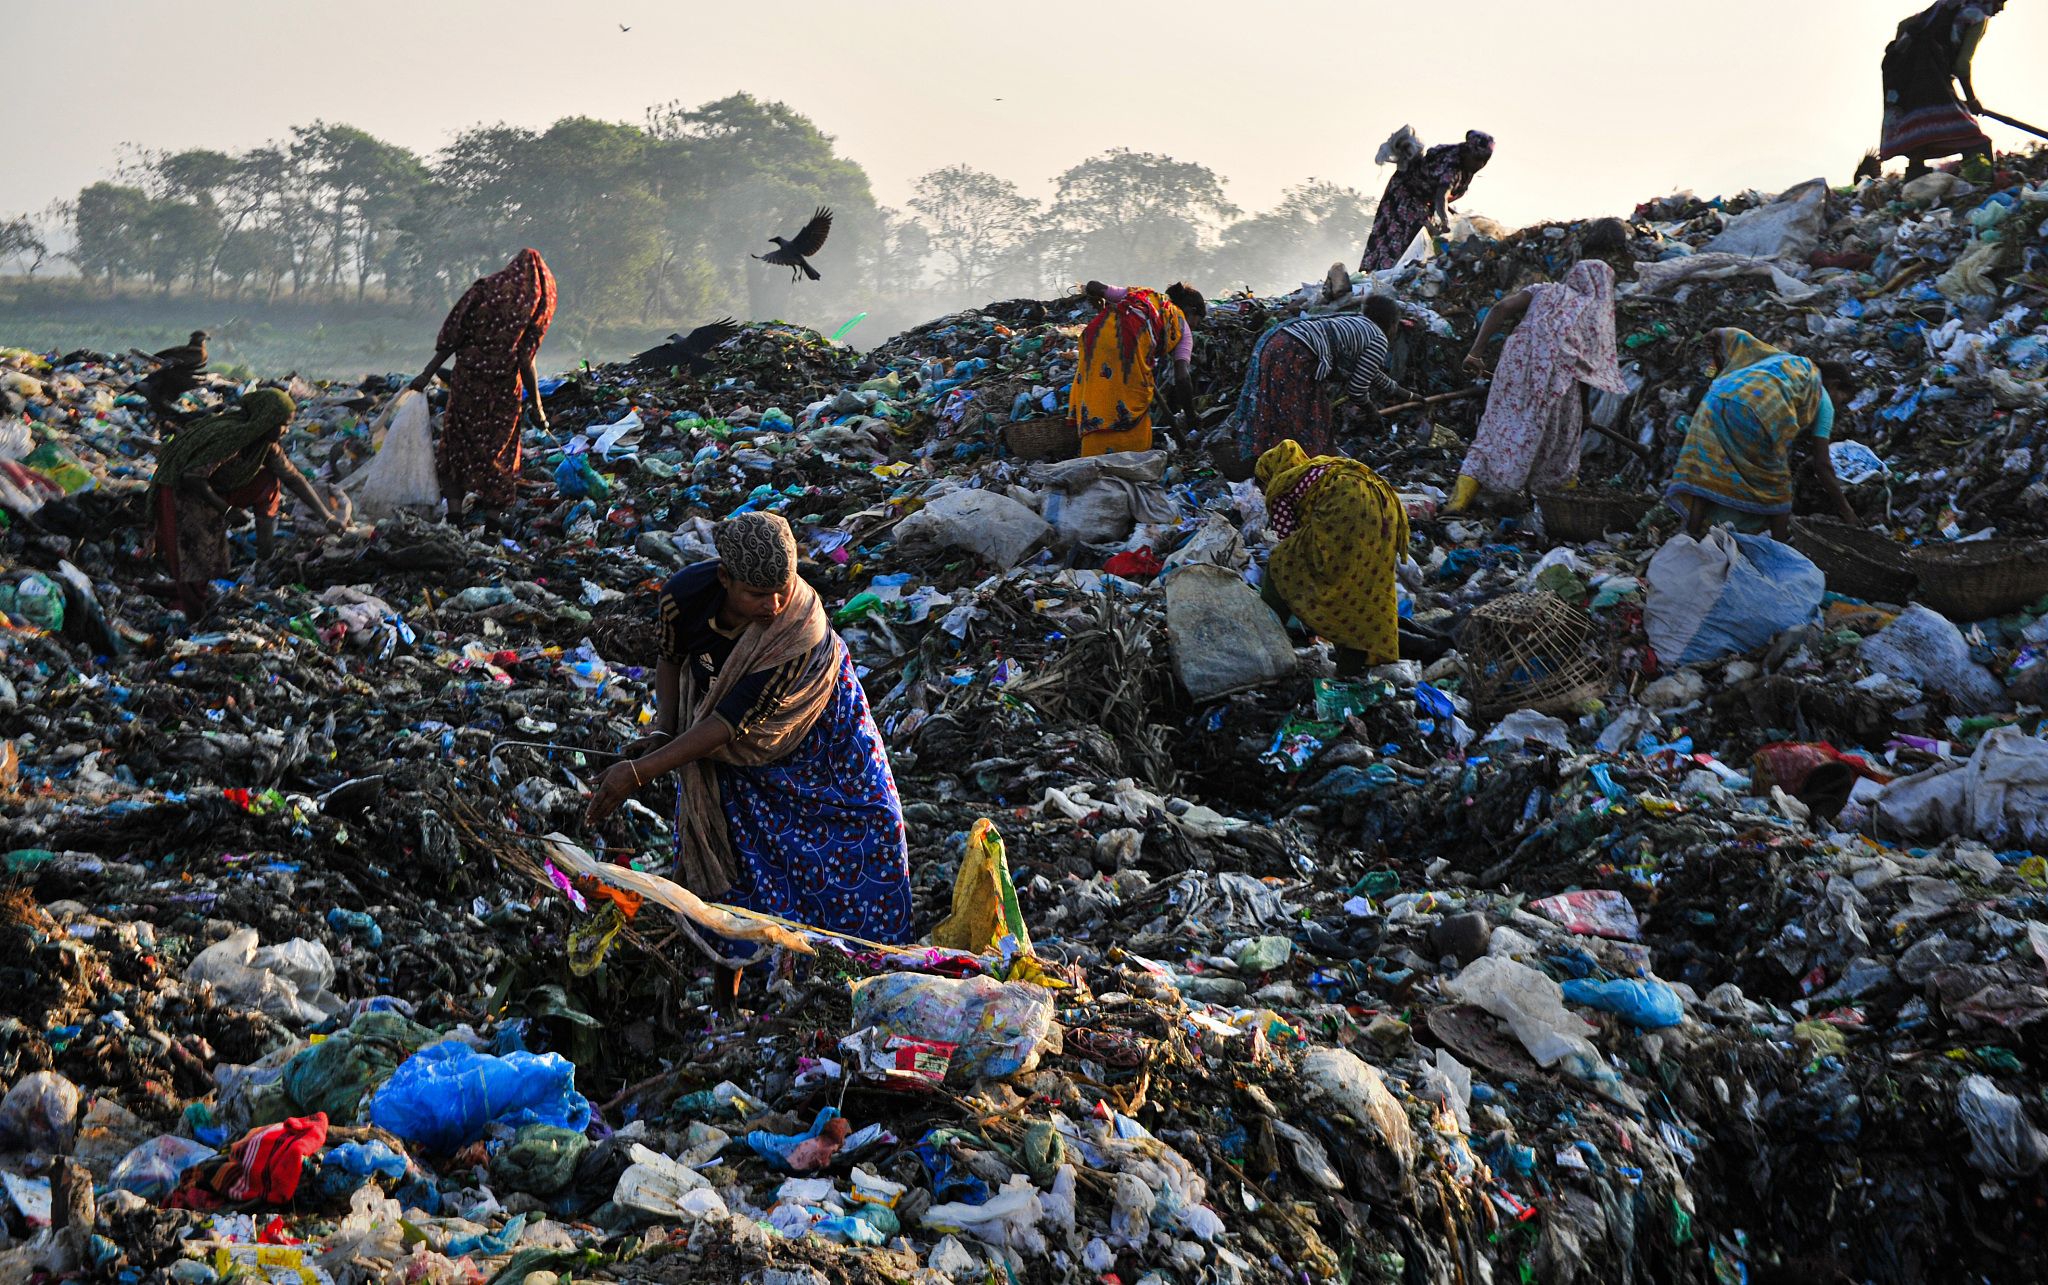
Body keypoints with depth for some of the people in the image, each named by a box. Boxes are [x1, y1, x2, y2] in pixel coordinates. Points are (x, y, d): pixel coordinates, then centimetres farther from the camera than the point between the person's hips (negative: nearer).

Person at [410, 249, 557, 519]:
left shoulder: (483, 289, 0)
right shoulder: (533, 304, -4)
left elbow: (451, 339, -4)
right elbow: (526, 362, -9)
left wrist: (428, 374, 0)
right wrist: (537, 407, -4)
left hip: (467, 380, 1)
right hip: (504, 387, -1)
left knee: (459, 441, 14)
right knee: (499, 446, 12)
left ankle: (454, 505, 9)